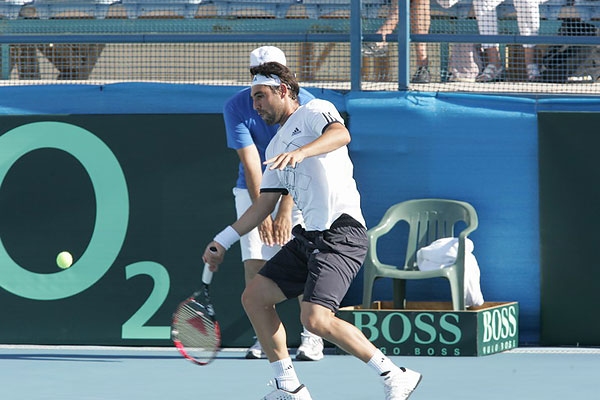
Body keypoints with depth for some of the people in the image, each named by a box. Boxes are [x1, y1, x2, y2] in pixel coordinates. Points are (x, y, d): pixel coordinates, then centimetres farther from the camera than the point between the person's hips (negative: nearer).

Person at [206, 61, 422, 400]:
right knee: (254, 297, 6)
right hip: (309, 238, 9)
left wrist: (300, 153, -39)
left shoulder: (314, 112, 0)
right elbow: (265, 205, 28)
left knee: (315, 318, -22)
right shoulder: (276, 147, 25)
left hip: (341, 234, -9)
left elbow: (341, 134, -23)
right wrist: (223, 241, 25)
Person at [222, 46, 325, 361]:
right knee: (254, 262, -9)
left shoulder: (304, 104, -15)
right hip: (254, 190, 1)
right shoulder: (236, 107, -12)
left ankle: (311, 336, -3)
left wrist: (285, 210, -26)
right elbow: (251, 162, -17)